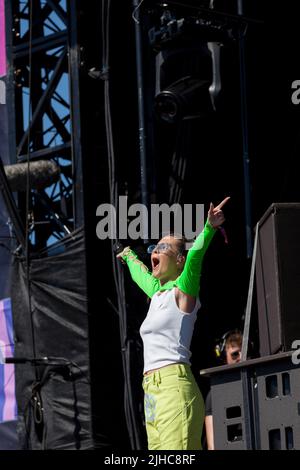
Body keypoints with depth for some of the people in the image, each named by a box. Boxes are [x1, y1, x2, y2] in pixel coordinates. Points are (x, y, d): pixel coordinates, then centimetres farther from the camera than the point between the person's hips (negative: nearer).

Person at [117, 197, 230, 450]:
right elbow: (141, 274, 44)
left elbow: (195, 255, -19)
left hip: (174, 386, -8)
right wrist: (129, 256, 64)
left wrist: (209, 228, -36)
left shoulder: (182, 291, 0)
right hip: (152, 391, 8)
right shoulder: (158, 292, 22)